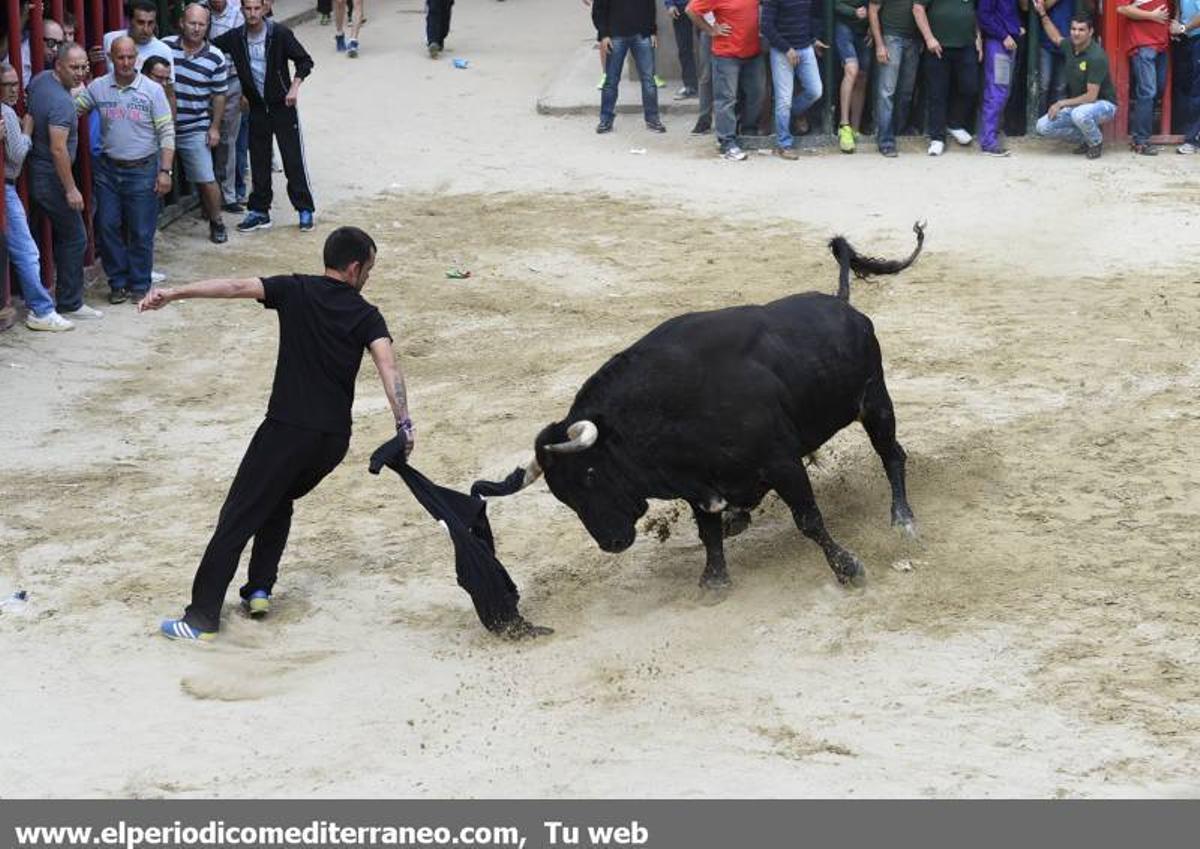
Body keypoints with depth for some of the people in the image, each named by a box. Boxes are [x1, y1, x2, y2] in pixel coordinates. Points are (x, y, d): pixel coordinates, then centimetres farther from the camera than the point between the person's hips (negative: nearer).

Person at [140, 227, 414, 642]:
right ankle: (259, 589, 19)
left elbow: (237, 287, -11)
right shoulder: (366, 316, 4)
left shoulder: (296, 291, 2)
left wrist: (174, 293, -13)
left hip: (287, 429, -3)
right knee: (280, 500, 28)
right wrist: (403, 424, -16)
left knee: (237, 519, -3)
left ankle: (202, 618, -10)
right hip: (334, 440, 3)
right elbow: (388, 366, -12)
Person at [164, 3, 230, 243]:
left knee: (207, 180, -1)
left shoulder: (215, 58, -5)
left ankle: (216, 223, 16)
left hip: (195, 130, -1)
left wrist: (215, 127, -1)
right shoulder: (165, 47, -5)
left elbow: (219, 95, 1)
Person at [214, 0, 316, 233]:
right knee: (258, 161, 9)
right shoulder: (235, 38, -3)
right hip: (257, 107, 4)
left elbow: (305, 61, -7)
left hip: (282, 105, -4)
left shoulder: (279, 34, -12)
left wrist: (295, 87, -20)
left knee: (293, 158, -2)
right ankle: (259, 211, 18)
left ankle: (305, 210, 5)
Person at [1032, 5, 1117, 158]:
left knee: (1080, 114, -42)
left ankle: (1096, 143, -8)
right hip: (1077, 104, 7)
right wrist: (1042, 14, 18)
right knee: (1043, 127, -9)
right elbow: (1056, 38, 24)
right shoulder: (1070, 45, -4)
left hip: (1102, 104, -7)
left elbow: (1091, 96, -27)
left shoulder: (1096, 57, -26)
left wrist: (1062, 103, -23)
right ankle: (1085, 138, 11)